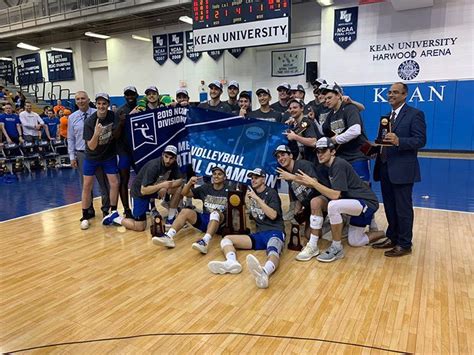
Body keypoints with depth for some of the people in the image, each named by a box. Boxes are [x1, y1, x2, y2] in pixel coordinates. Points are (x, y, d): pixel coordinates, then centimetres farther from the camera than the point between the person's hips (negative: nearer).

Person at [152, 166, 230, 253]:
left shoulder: (228, 190, 3)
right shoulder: (206, 188, 14)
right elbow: (185, 193, 15)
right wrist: (190, 182, -4)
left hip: (220, 221, -4)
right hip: (204, 219, 4)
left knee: (215, 213, -37)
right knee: (185, 211, -19)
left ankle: (205, 241, -58)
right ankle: (168, 236, -36)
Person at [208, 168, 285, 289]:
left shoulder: (271, 193, 2)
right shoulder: (252, 192, 19)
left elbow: (273, 215, -11)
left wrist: (257, 199, -13)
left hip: (274, 232, -6)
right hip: (259, 234, 6)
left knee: (273, 251, -40)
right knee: (226, 239, -10)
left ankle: (264, 272, -75)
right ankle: (232, 262, -43)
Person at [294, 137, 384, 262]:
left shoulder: (339, 165, -21)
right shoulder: (329, 166, 7)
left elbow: (335, 195, -28)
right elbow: (327, 190, 5)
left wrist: (313, 182, -27)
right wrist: (307, 183, -7)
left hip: (367, 202, -9)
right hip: (355, 203, 9)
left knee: (333, 206, -33)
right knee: (317, 201, -5)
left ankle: (337, 248, -14)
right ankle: (313, 246, 1)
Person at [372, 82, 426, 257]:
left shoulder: (415, 114, -6)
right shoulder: (387, 116, 17)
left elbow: (420, 140, -15)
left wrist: (398, 141, -29)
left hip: (402, 169, -7)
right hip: (385, 168, 7)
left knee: (403, 208, 1)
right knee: (389, 207, 15)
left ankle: (404, 244, 13)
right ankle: (392, 238, 28)